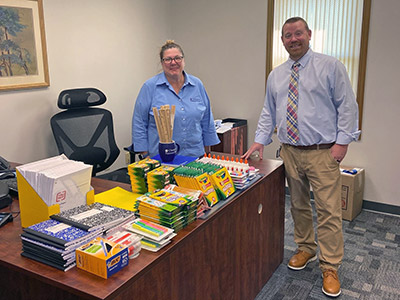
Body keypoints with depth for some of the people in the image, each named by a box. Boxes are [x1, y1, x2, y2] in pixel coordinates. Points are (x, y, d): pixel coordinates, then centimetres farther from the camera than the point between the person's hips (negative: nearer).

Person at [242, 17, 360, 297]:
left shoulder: (331, 66, -3)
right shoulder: (276, 75, 11)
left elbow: (347, 106, -5)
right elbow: (269, 112, 15)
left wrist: (342, 141, -12)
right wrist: (260, 140, 5)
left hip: (323, 153, -4)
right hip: (290, 152, 5)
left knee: (329, 211, -2)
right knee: (298, 206, 16)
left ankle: (330, 268, 11)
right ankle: (306, 249, 34)